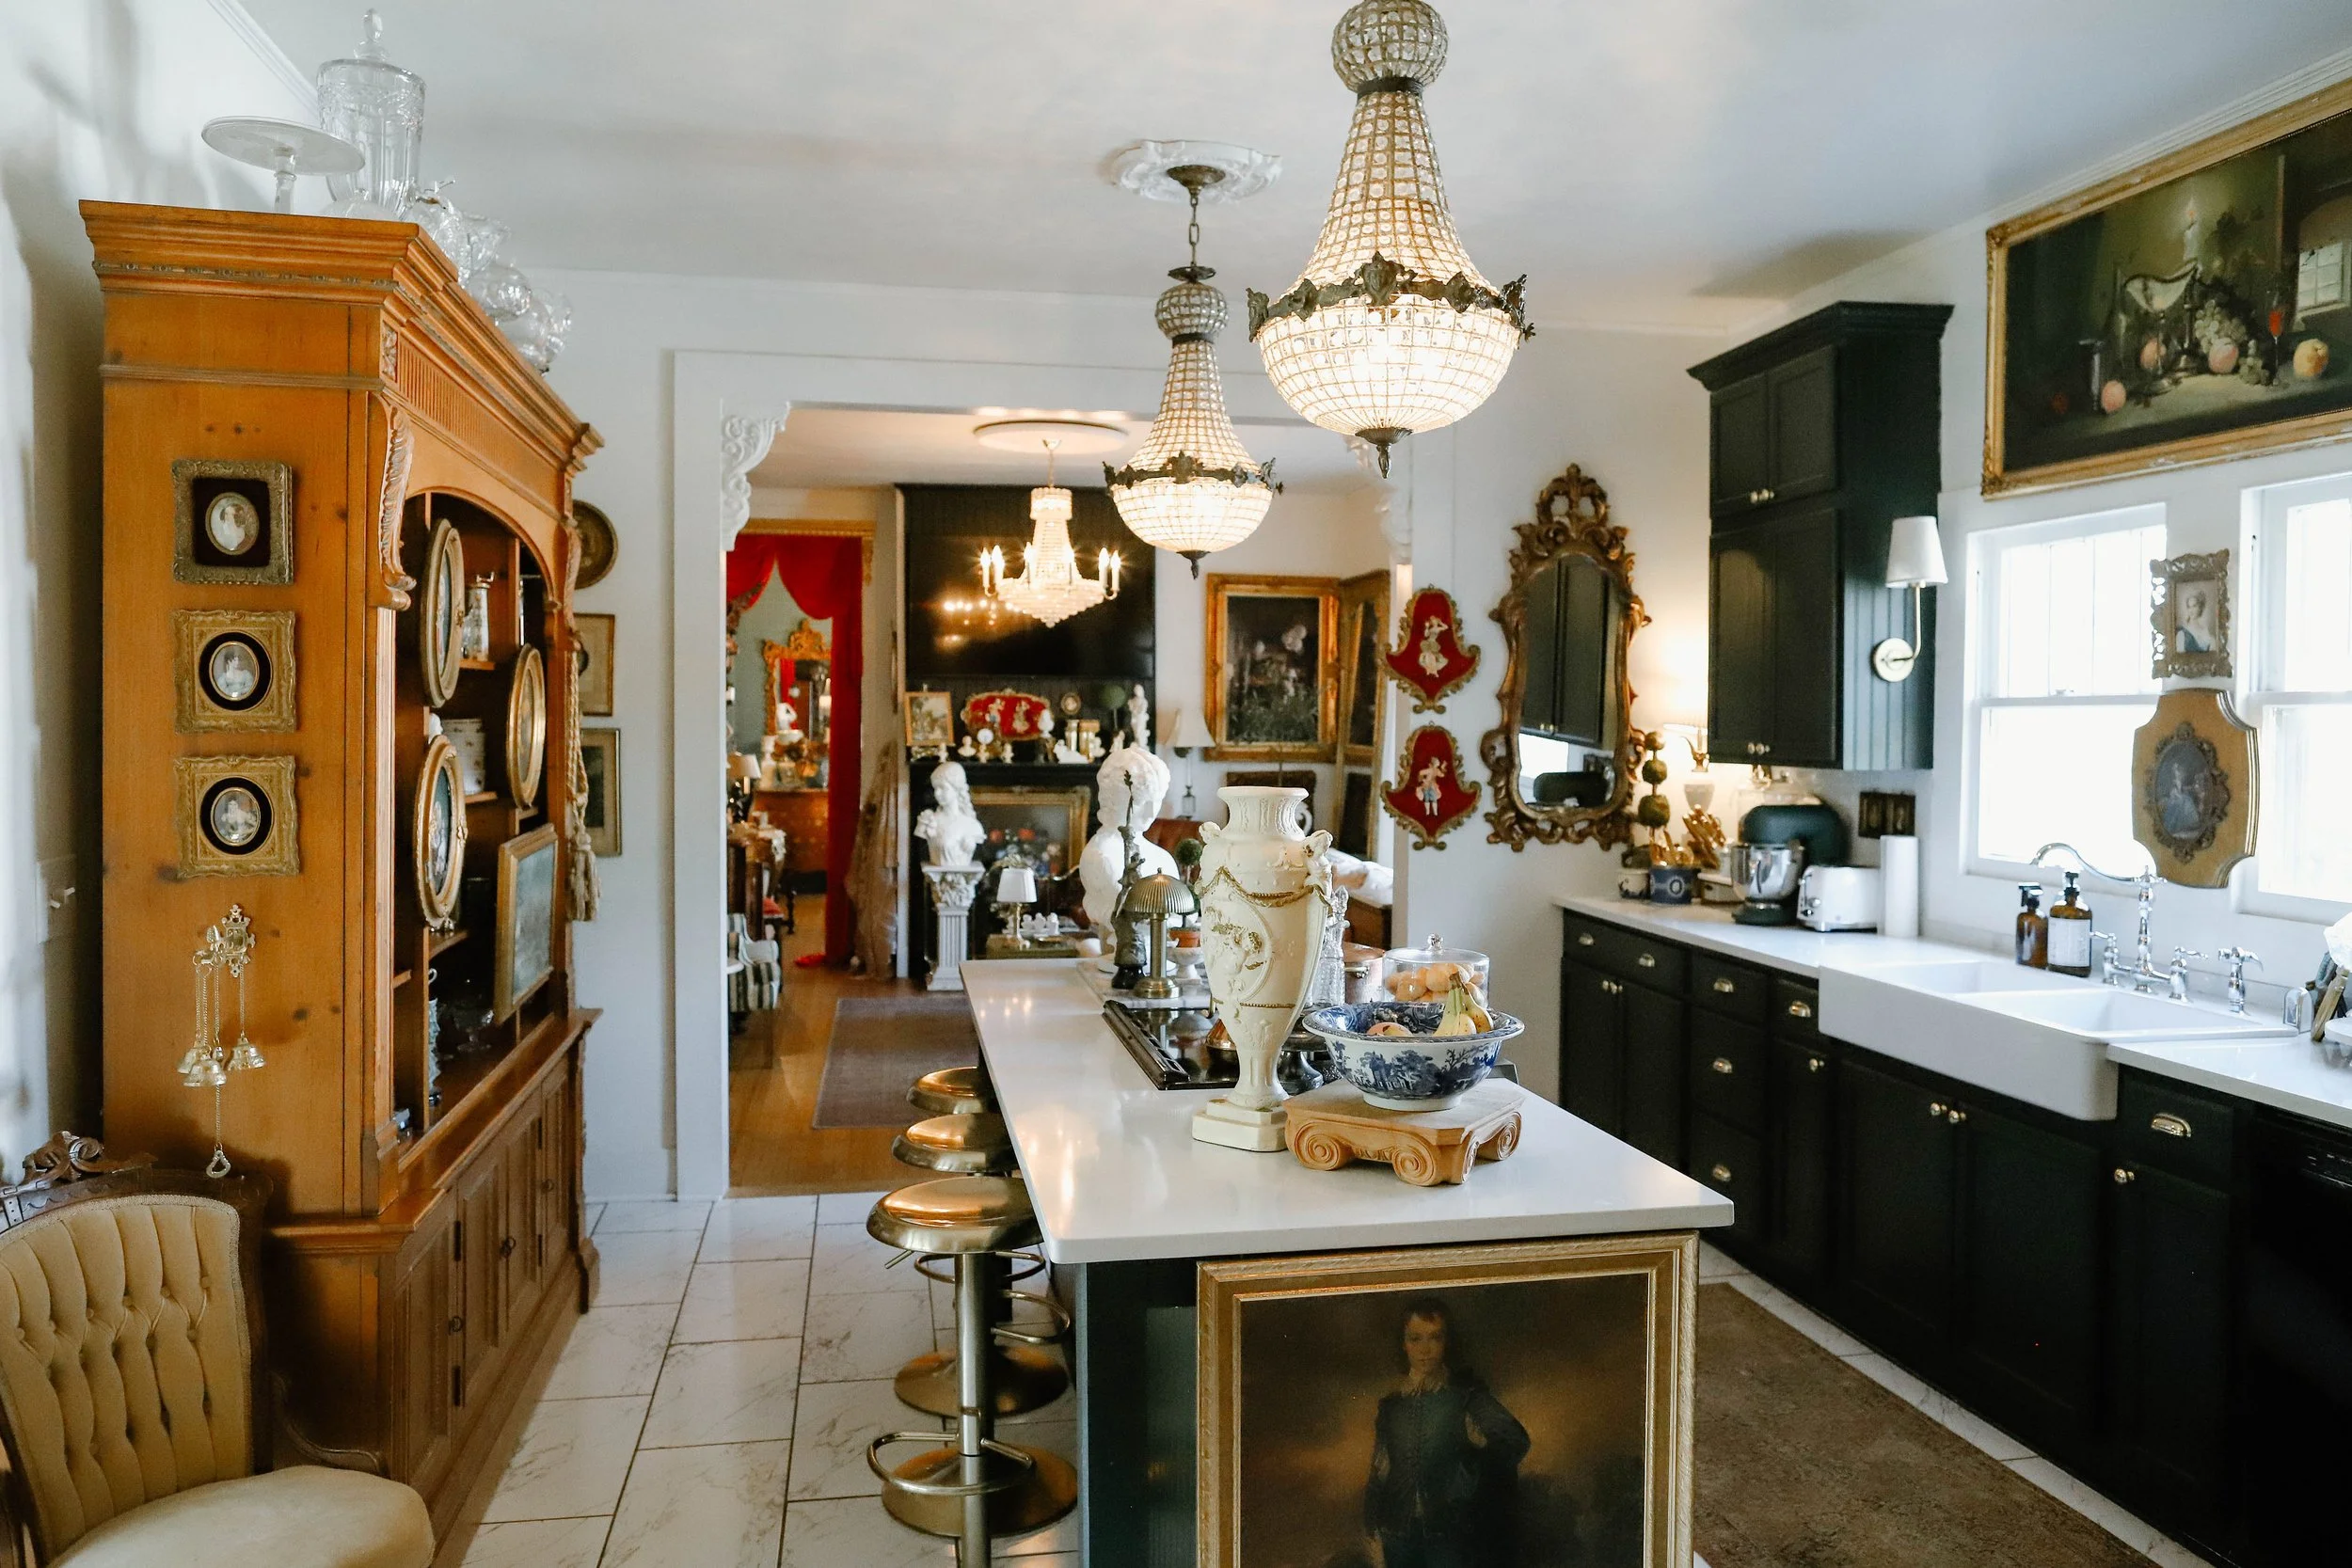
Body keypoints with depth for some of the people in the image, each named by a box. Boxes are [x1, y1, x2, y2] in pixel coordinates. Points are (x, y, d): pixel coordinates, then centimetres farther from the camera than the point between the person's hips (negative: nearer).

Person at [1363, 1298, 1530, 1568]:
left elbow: (1514, 1442, -14)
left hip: (1448, 1535, -3)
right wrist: (1373, 1536, 7)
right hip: (1398, 1535, 3)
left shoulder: (1466, 1397, -1)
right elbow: (1378, 1474, 11)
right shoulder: (1391, 1405, 9)